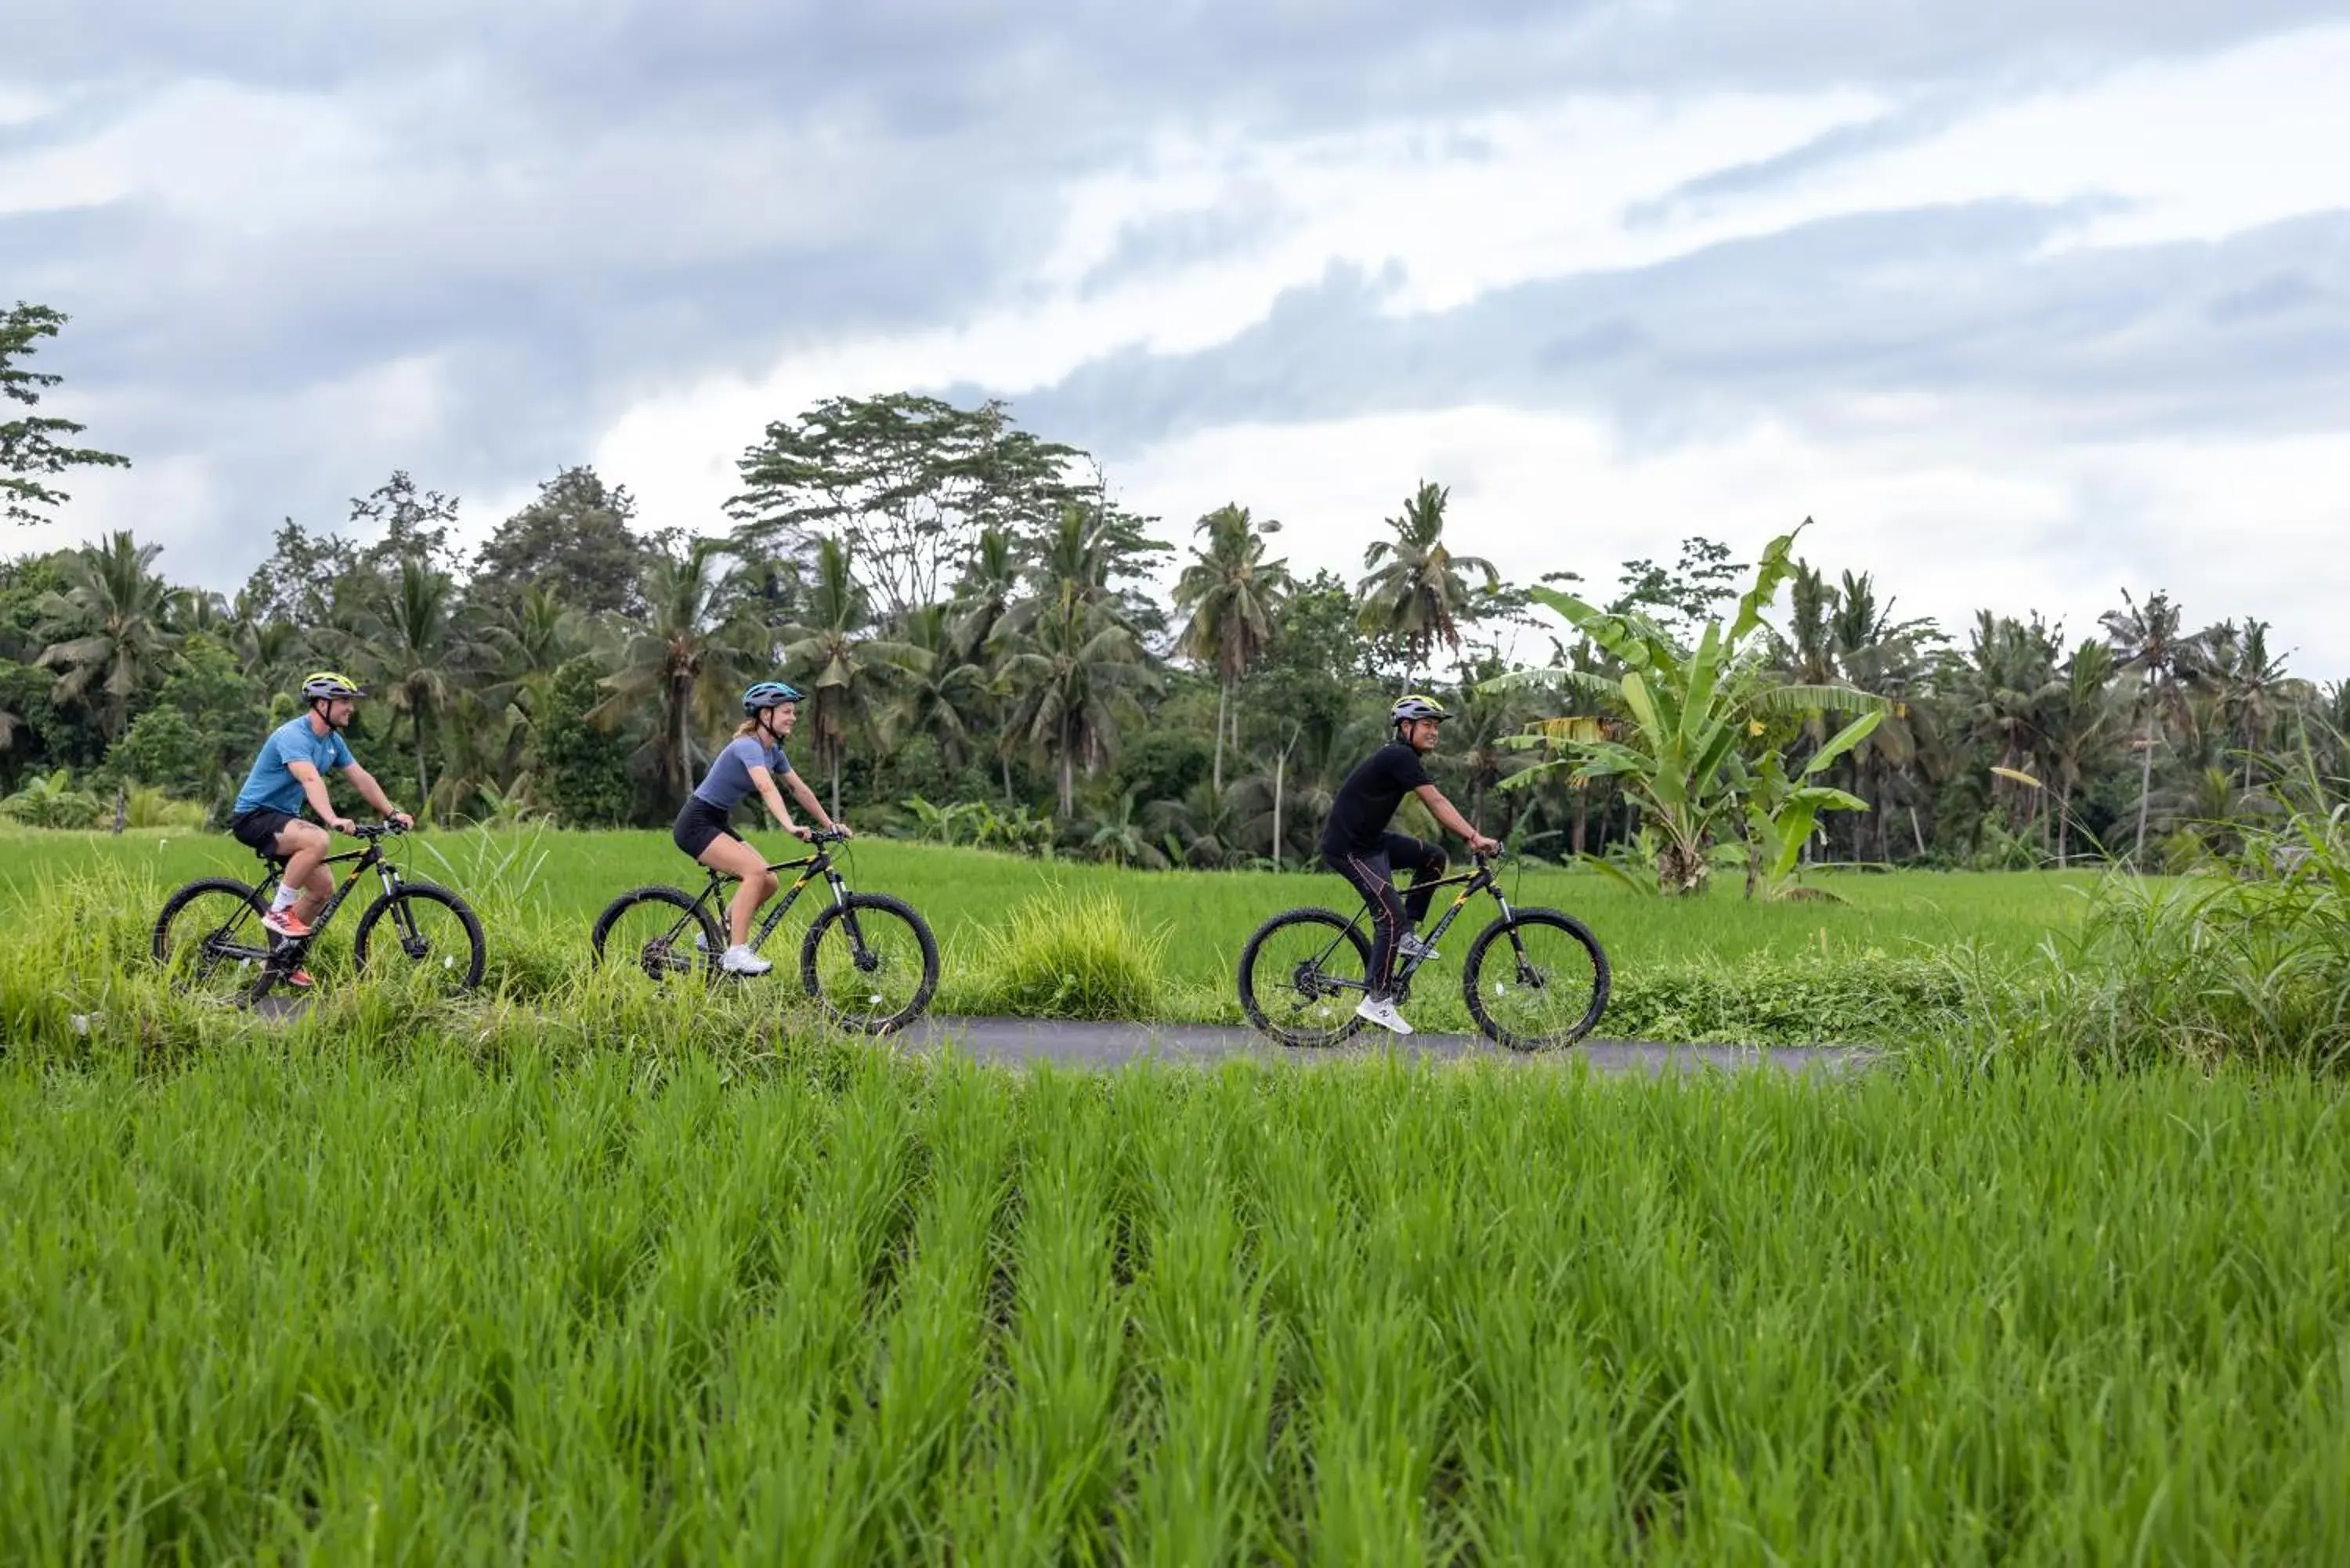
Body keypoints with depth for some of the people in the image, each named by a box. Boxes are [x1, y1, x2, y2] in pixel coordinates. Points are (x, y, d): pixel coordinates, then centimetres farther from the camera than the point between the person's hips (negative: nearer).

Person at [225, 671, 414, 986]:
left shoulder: (332, 741, 7)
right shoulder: (293, 735, -23)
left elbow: (362, 779, 10)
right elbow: (311, 780, -38)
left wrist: (392, 813, 1)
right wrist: (333, 819, -51)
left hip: (283, 818, 10)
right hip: (254, 816, -10)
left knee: (324, 888, 3)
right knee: (318, 840, -34)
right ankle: (279, 911, -21)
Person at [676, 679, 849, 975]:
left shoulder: (773, 751, 8)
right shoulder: (748, 746, -21)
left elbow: (800, 789, 12)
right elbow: (767, 788, -37)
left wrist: (830, 825, 6)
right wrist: (790, 826, -50)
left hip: (718, 825, 10)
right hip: (696, 824, -10)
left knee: (769, 882, -1)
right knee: (756, 870, -26)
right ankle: (736, 952, -26)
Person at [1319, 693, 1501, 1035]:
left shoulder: (1404, 759, 14)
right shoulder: (1400, 757, -17)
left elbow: (1436, 806, 13)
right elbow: (1437, 804, -23)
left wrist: (1472, 837, 6)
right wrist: (1475, 837, -27)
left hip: (1370, 839, 10)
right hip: (1348, 848, -10)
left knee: (1434, 858, 9)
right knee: (1392, 916, -14)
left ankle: (1407, 935, 11)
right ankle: (1376, 1001, -10)